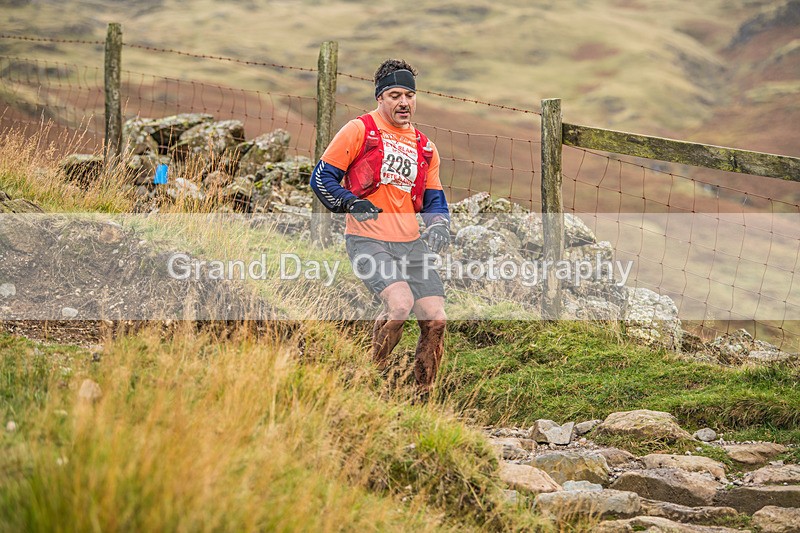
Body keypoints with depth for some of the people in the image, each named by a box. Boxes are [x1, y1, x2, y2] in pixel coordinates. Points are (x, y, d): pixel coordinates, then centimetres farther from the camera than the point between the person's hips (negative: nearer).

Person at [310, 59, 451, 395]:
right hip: (367, 240, -5)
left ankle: (424, 396, 10)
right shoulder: (359, 130, 3)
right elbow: (322, 178, 3)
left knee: (435, 319, -6)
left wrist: (438, 226, 2)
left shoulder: (425, 147, 19)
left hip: (411, 244, 5)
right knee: (400, 303, -27)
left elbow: (434, 199, 23)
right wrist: (352, 204, -12)